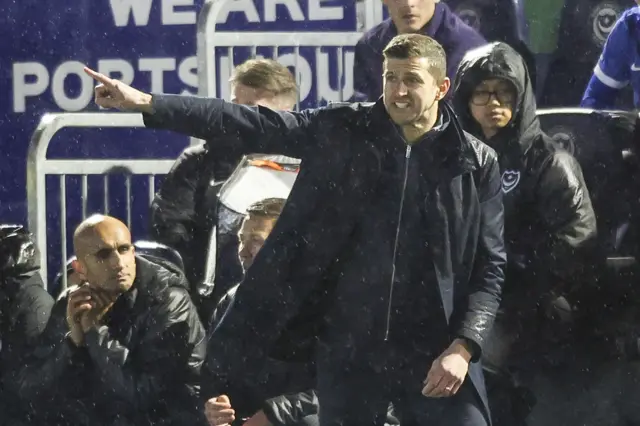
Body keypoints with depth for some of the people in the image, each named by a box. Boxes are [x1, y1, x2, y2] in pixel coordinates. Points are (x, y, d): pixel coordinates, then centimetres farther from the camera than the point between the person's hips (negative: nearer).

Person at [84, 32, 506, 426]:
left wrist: (463, 347, -14)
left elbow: (490, 266, 0)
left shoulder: (477, 164, -1)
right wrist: (144, 102, -8)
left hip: (435, 354, -2)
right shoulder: (344, 131, 1)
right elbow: (251, 125, -2)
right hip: (349, 349, 2)